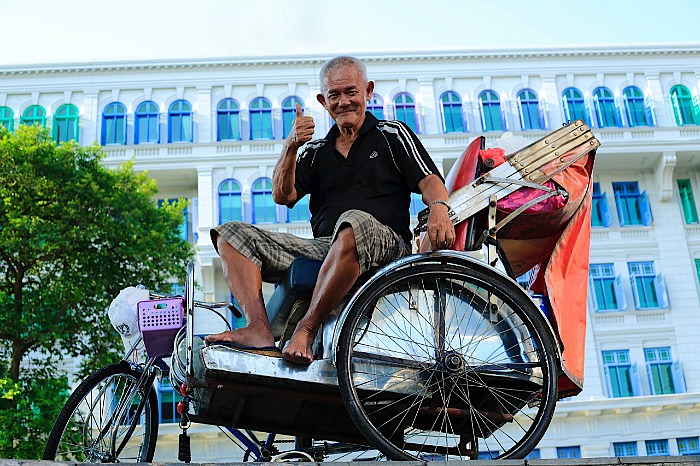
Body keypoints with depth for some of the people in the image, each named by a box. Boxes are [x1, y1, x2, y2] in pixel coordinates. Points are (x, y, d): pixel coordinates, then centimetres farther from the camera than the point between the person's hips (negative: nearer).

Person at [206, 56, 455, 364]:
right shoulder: (316, 151, 24)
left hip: (383, 246, -4)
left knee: (355, 222, -41)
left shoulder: (392, 134, 15)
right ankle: (259, 330, -29)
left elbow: (429, 180, 0)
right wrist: (291, 147, -6)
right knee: (231, 234, -7)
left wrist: (439, 207, -24)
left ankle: (306, 328, -36)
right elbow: (282, 196, 9)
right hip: (322, 250, 5)